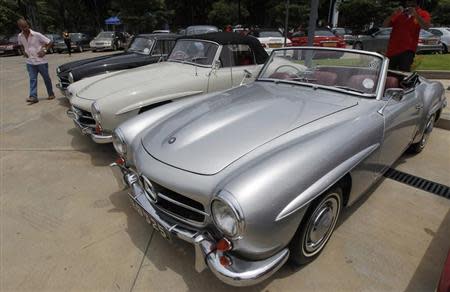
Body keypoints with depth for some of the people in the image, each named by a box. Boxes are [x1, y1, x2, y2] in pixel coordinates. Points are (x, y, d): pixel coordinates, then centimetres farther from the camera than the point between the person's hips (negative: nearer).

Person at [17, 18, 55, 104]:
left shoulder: (37, 35, -12)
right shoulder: (20, 36, 3)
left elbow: (49, 42, -8)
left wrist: (44, 50, -18)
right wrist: (24, 51, 4)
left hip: (41, 61, -4)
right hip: (30, 62, 4)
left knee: (46, 78, 8)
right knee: (32, 79, -2)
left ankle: (51, 94, 22)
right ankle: (33, 96, -5)